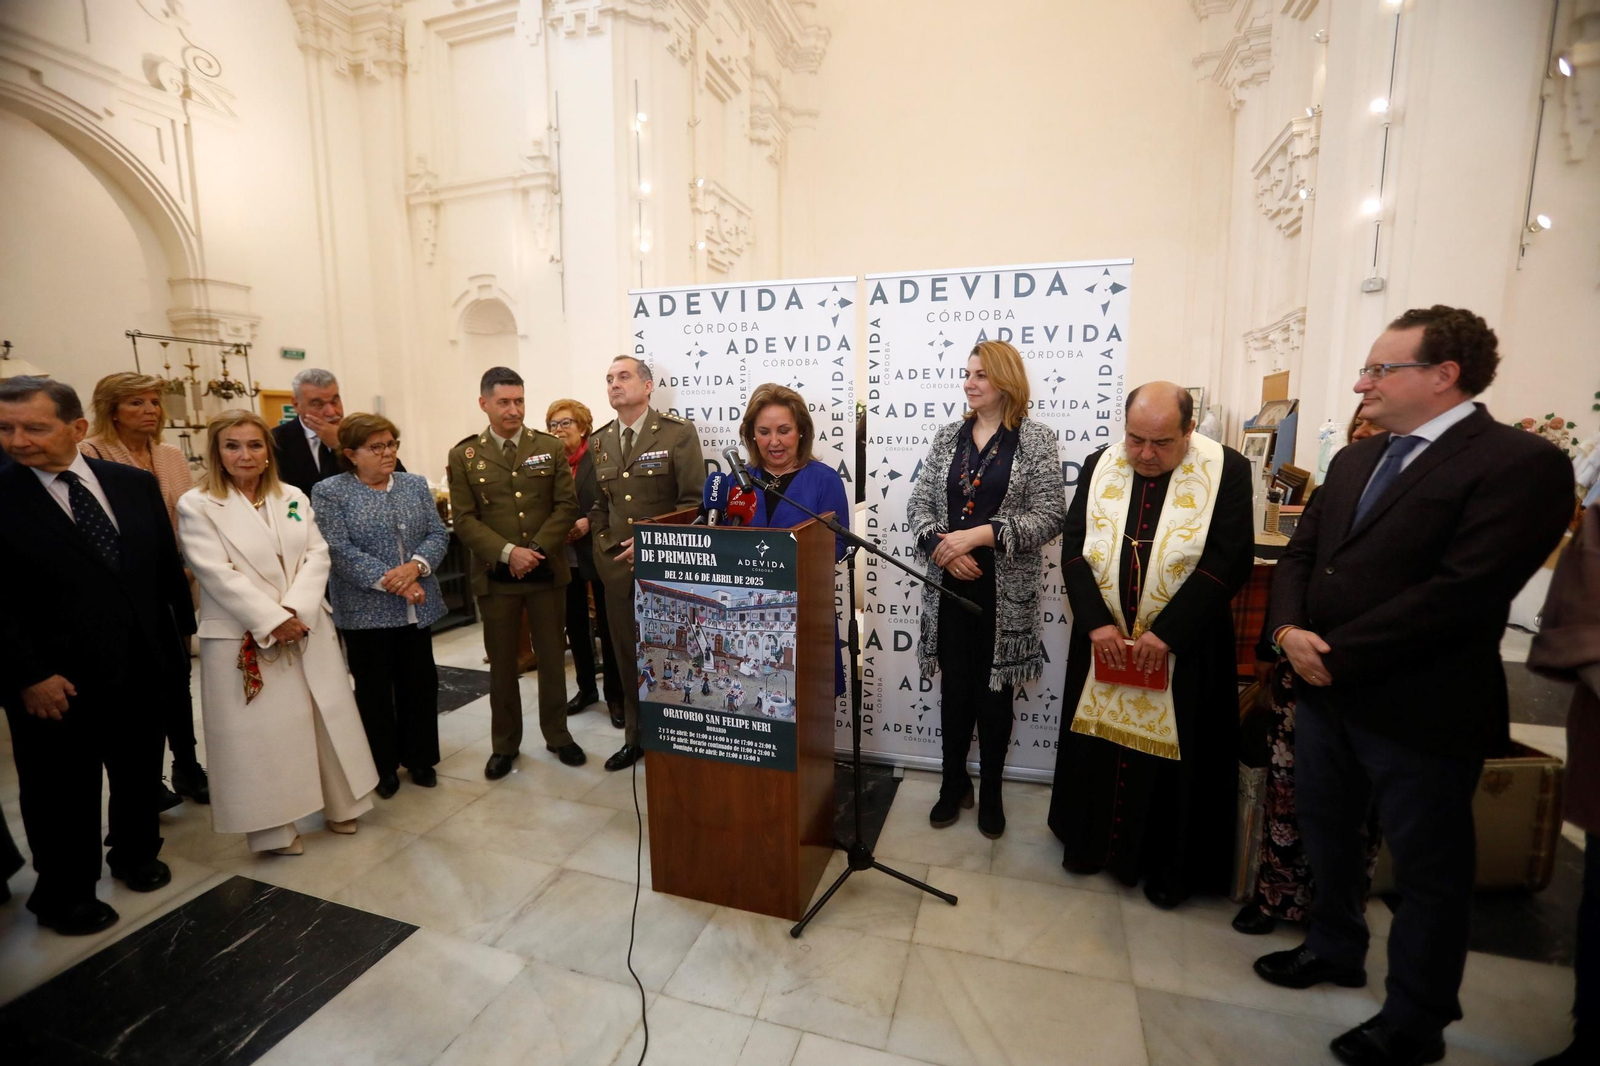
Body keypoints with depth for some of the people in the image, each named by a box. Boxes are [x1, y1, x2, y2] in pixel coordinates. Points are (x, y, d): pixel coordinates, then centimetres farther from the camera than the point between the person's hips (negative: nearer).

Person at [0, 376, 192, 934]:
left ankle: (136, 854, 44)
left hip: (143, 667, 3)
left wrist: (185, 632, 4)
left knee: (140, 774, 20)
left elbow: (167, 567, 6)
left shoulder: (135, 483, 1)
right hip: (56, 681, -3)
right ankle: (64, 893, 35)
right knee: (62, 794, 13)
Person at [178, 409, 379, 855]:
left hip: (307, 629, 4)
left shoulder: (293, 498, 7)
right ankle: (275, 826, 21)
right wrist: (271, 621, -18)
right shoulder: (197, 506, -5)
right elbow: (218, 575, -13)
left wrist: (294, 611, -14)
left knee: (327, 719, 12)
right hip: (243, 639, -4)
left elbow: (317, 556, 0)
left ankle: (339, 805, 29)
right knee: (260, 734, 5)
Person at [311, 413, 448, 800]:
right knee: (374, 689, 9)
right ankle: (382, 767, 24)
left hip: (417, 606, 4)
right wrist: (391, 582, -19)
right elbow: (339, 550, -13)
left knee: (420, 683, 10)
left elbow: (438, 534, 2)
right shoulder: (329, 492, -4)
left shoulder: (416, 484, 8)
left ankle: (419, 759, 26)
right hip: (365, 609, -3)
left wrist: (415, 566, -17)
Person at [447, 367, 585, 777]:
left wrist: (536, 550, -14)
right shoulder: (464, 456, 2)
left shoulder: (551, 447, 3)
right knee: (502, 663, 10)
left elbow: (567, 506, -3)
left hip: (547, 571, 1)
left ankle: (557, 734, 27)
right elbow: (465, 519, -4)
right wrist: (508, 553, -17)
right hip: (495, 576, 0)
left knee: (552, 657, 11)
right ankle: (505, 744, 26)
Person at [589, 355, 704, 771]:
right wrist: (605, 546, 5)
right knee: (628, 657, 12)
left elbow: (693, 502, -9)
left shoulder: (678, 433, -5)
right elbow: (598, 503, 18)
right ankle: (636, 738, 29)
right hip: (618, 567, 5)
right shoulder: (599, 441, 11)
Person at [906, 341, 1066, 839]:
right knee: (954, 687, 12)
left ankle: (990, 790, 31)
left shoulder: (1035, 439, -4)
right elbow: (919, 504, 4)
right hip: (949, 587, 3)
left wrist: (979, 536, -20)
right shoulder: (947, 437, 7)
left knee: (994, 691, 10)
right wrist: (943, 546, -14)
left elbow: (1050, 515, -11)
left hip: (1005, 591, -3)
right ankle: (954, 783, 32)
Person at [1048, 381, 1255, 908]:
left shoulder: (1227, 471, -8)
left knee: (1173, 755, 9)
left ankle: (1168, 863, 30)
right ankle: (1091, 839, 35)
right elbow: (1074, 547, -1)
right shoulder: (1100, 465, 1)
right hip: (1102, 639, 3)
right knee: (1095, 743, 14)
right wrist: (1096, 622, -12)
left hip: (1184, 648, -3)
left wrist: (1166, 632, -18)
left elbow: (1228, 562, -13)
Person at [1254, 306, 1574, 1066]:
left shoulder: (1519, 463, -13)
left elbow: (1462, 592, -22)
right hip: (1324, 690, 7)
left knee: (1428, 868, 13)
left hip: (1417, 708, -7)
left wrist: (1338, 654, -19)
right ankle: (1334, 947, 45)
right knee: (1326, 833, 22)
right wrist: (1289, 630, -9)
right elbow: (1300, 554, 9)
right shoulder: (1354, 461, 10)